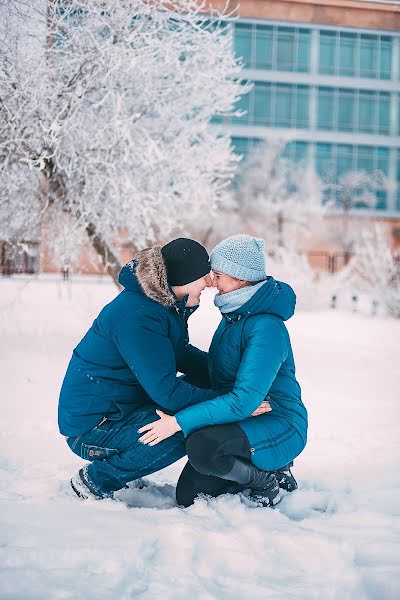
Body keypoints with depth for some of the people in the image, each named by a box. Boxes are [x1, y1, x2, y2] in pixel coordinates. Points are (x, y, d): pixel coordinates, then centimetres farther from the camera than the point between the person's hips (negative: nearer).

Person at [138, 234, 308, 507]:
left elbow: (244, 401, -29)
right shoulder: (234, 315, 6)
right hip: (242, 421, 9)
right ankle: (256, 468, 16)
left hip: (279, 425, -9)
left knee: (202, 446, -35)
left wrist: (180, 421, -29)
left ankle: (269, 478, -9)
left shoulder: (266, 328, -24)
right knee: (189, 495, -2)